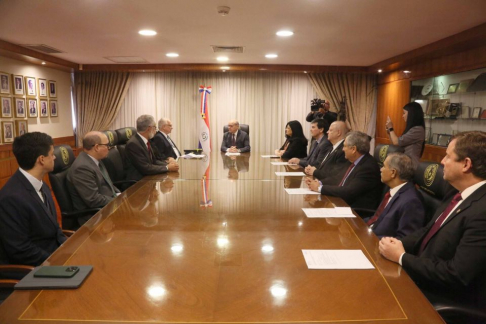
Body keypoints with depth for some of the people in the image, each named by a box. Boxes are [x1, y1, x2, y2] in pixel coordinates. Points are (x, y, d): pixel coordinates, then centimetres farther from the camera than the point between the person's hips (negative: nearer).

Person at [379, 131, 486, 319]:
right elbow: (431, 230, 12)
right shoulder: (461, 194, 3)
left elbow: (457, 275, -27)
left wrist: (401, 257, -18)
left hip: (443, 299, -7)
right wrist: (401, 244, -6)